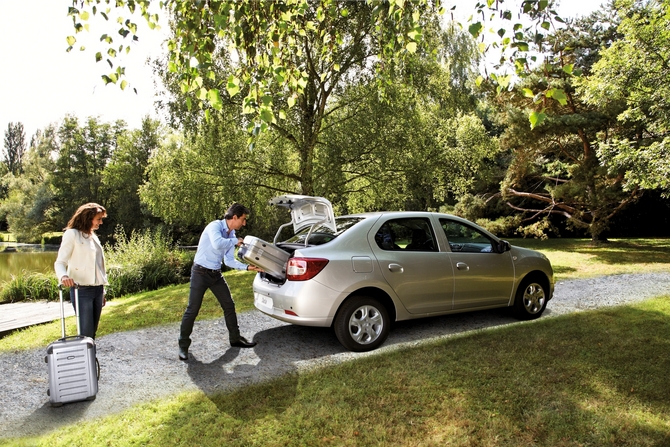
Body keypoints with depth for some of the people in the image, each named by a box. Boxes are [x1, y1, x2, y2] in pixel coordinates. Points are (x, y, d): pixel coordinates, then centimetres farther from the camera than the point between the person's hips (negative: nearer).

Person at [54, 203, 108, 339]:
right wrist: (63, 276, -33)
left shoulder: (93, 236, 17)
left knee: (93, 331, 8)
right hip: (81, 289, -7)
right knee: (85, 331, -9)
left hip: (97, 289, 7)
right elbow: (60, 262, -10)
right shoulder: (72, 234, -5)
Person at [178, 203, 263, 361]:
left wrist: (247, 267, -1)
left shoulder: (232, 235, 6)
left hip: (216, 274, 8)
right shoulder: (215, 226, -17)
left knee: (229, 306, 9)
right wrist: (235, 241, -21)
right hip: (201, 273, -8)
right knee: (192, 310, -3)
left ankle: (235, 338, 23)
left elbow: (229, 260, 10)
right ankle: (183, 345, 12)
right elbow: (217, 243, -38)